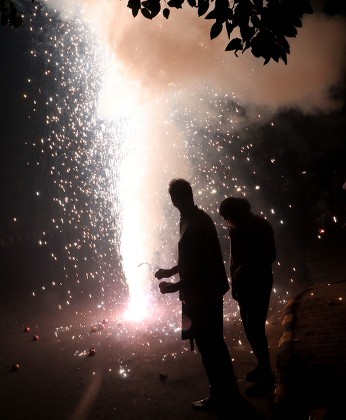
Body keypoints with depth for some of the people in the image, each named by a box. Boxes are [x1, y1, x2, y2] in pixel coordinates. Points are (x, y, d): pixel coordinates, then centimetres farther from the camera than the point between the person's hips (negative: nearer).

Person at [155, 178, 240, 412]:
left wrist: (174, 287, -15)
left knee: (207, 344, 4)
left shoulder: (195, 225, -24)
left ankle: (220, 396, 18)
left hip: (203, 294, -10)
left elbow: (198, 267, -25)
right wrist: (171, 271, 21)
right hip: (210, 291, 10)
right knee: (214, 342, 19)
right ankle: (229, 391, 33)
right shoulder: (196, 219, 7)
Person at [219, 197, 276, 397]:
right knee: (249, 327, 14)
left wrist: (247, 268, -21)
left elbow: (270, 256, -16)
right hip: (244, 282, 7)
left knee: (255, 329, -6)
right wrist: (234, 281, 12)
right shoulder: (235, 228, 5)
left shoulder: (262, 226, -16)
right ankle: (262, 366, 30)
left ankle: (267, 375, 6)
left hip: (260, 283, -7)